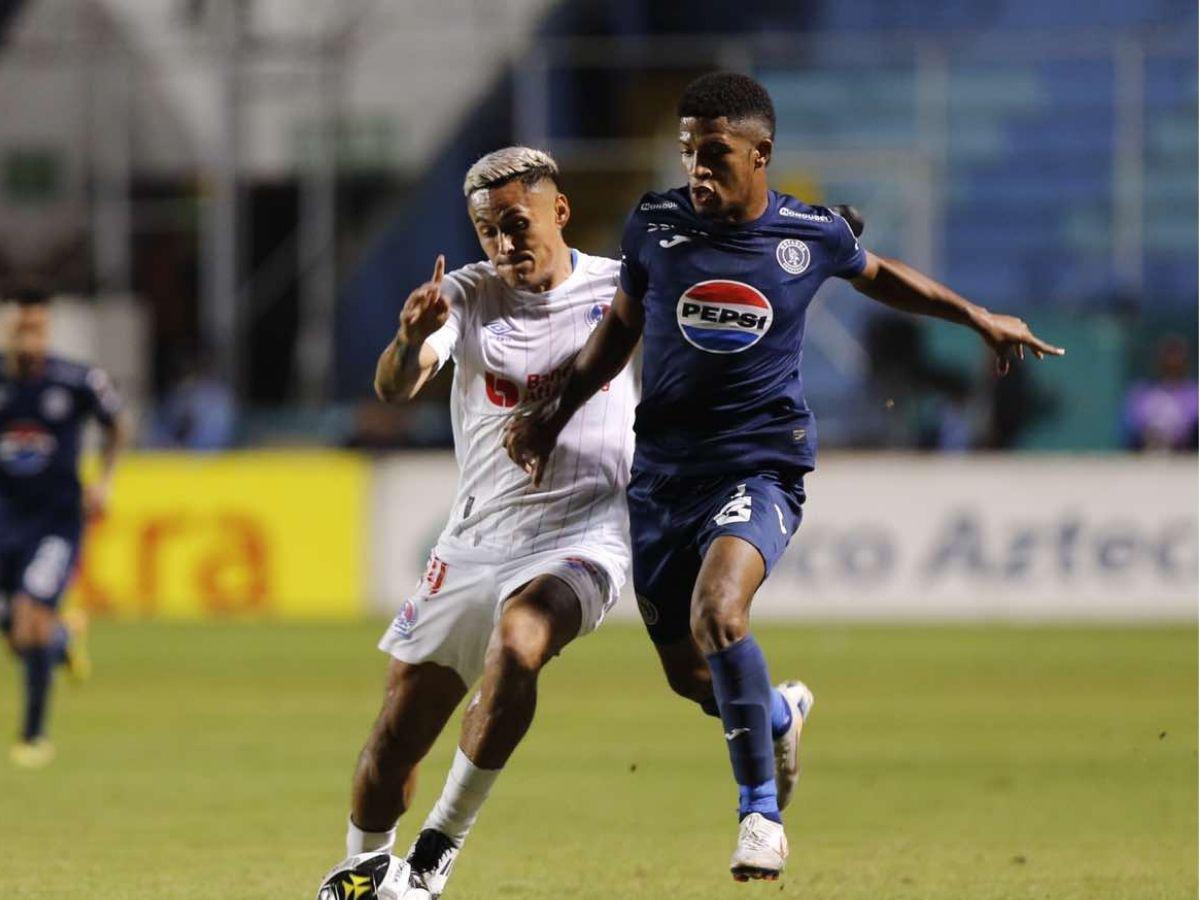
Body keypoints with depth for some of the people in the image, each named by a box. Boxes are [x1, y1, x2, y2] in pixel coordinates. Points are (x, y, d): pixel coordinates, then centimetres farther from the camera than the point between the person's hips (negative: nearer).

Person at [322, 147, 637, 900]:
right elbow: (394, 390, -15)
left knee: (517, 641, -33)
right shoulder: (468, 296, -1)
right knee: (396, 739, 3)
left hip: (584, 535, -3)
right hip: (477, 543, 3)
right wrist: (411, 339, -38)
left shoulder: (618, 288, 0)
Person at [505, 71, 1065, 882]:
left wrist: (978, 317, 20)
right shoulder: (655, 227, -3)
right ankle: (778, 718, 46)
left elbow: (878, 276, 18)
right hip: (665, 469, 3)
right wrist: (557, 413, 8)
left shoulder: (812, 235, -5)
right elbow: (623, 326, 14)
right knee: (688, 674, 9)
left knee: (718, 612, -30)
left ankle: (761, 808, -17)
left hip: (761, 466, -3)